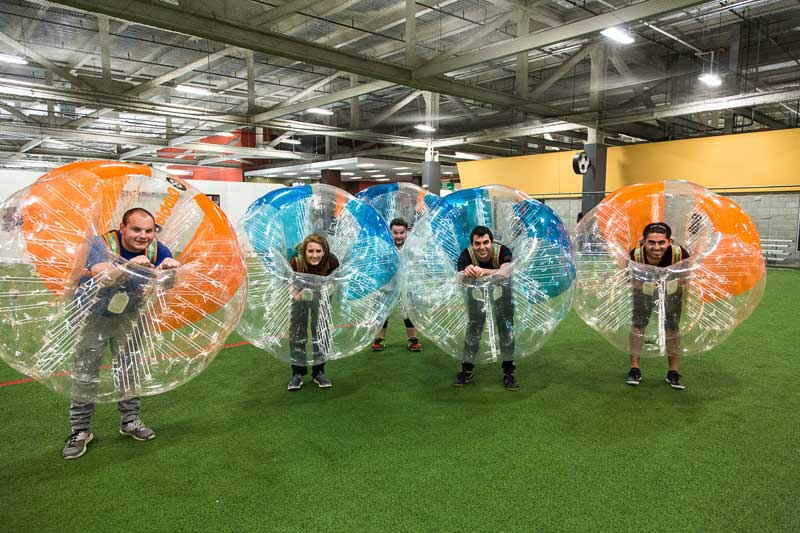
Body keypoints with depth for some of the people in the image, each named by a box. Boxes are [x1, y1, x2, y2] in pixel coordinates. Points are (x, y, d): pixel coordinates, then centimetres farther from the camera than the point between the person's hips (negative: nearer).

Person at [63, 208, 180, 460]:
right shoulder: (104, 243, -28)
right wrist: (129, 265, -64)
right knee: (85, 371, 0)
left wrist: (170, 269, -50)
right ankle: (80, 430, 16)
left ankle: (130, 420, 28)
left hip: (128, 315, 3)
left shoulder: (156, 250, -19)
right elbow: (99, 274, -46)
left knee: (128, 368, 11)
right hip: (93, 313, -3)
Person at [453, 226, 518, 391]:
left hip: (501, 292, -1)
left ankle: (508, 373, 12)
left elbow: (505, 272, -52)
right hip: (476, 292, 1)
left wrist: (483, 271, -70)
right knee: (473, 329, 2)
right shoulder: (467, 254, -31)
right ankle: (467, 371, 14)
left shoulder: (503, 251, -34)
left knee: (506, 328, -1)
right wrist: (466, 273, -69)